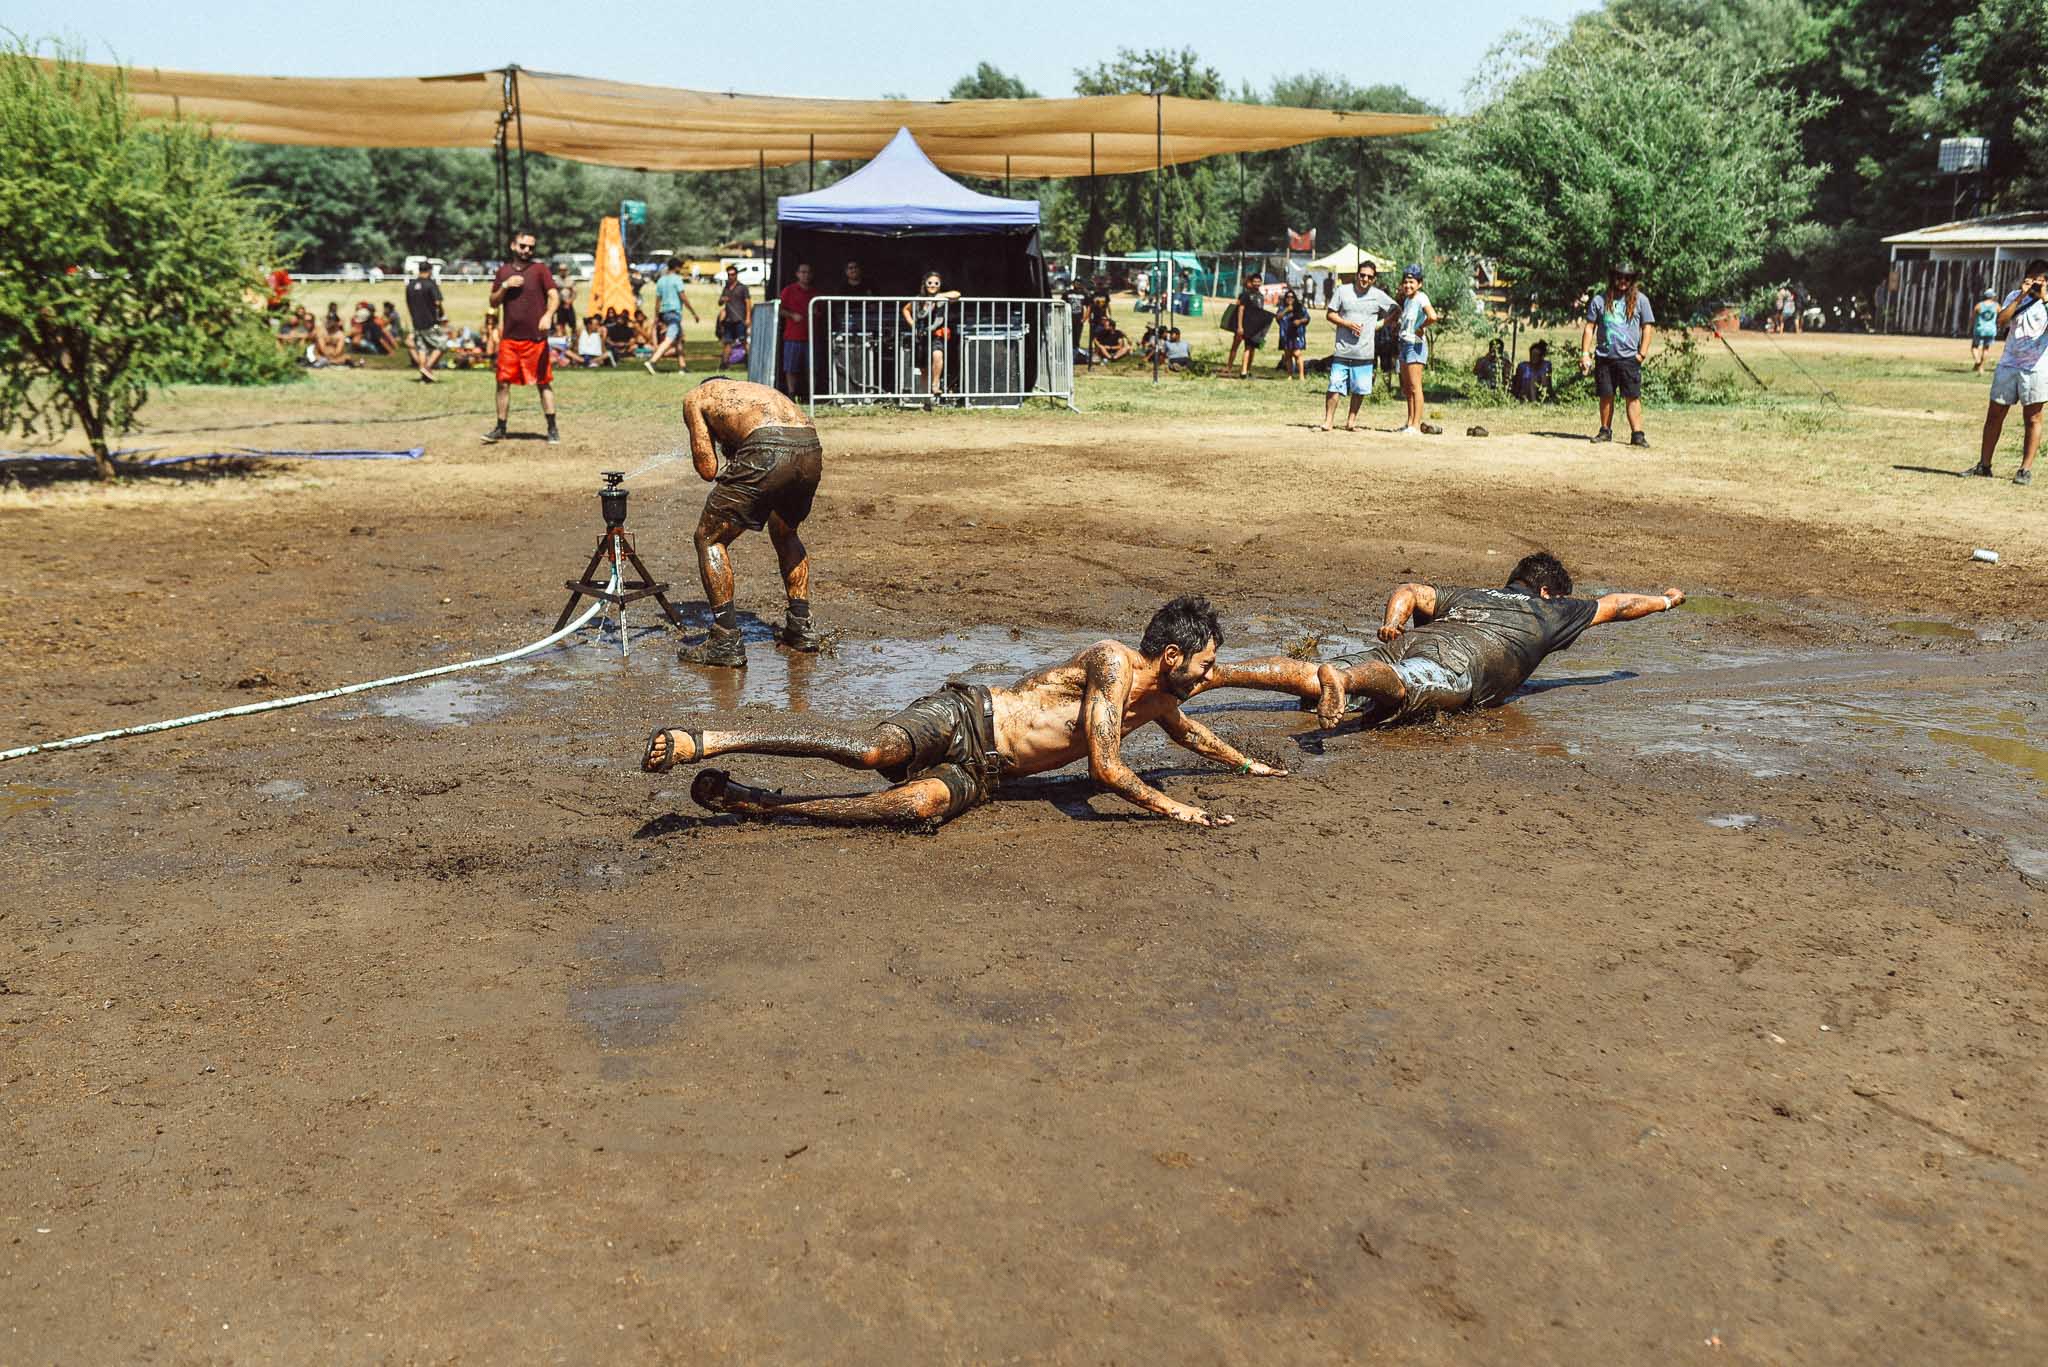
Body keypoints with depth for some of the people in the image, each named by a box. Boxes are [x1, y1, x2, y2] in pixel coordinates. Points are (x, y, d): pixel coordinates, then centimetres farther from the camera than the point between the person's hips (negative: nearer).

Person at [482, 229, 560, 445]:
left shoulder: (540, 269, 1)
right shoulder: (503, 271, 11)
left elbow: (554, 296, -10)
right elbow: (493, 303, 12)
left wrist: (548, 315, -28)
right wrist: (505, 286, -5)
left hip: (536, 338, -3)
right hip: (509, 337, 3)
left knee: (544, 383, 1)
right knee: (503, 383, 4)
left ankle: (553, 429, 7)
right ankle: (500, 429, 12)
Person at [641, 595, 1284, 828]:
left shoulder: (1159, 701, 17)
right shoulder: (1113, 661, -12)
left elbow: (1192, 731, 43)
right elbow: (1105, 769, -19)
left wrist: (1244, 763, 50)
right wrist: (1174, 809, -11)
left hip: (978, 775, 7)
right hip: (962, 717, -7)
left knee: (922, 805, -26)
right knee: (870, 750, -34)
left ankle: (751, 802, -24)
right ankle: (702, 741, -26)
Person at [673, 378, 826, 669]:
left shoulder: (696, 397, 24)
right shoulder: (760, 390, 39)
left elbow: (707, 469, 15)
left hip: (766, 453, -6)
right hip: (811, 449, 6)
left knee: (709, 538, 12)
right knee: (785, 533, 33)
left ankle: (727, 642, 7)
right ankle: (801, 626, 31)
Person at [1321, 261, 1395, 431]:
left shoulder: (1378, 296, 4)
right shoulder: (1343, 291, 3)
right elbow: (1330, 314, 4)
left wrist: (1379, 325, 1)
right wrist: (1347, 324, -11)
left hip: (1364, 353, 1)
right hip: (1342, 350, -1)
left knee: (1359, 390, 6)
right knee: (1334, 386, -6)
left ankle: (1351, 421, 19)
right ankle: (1327, 422, 0)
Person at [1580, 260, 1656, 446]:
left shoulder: (1640, 299, 5)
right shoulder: (1599, 300, 6)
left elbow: (1648, 327, 6)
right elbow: (1589, 327, 8)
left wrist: (1642, 353, -4)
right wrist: (1585, 353, 0)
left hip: (1629, 357, -2)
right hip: (1604, 357, 2)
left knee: (1633, 397, -5)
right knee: (1606, 396, 7)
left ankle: (1637, 434, -6)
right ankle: (1606, 431, 19)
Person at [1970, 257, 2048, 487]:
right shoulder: (2014, 297, 9)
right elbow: (2000, 321, -7)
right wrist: (2021, 297, -11)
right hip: (2008, 364, 3)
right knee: (1994, 414, 5)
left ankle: (2026, 470, 4)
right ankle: (1984, 465, 14)